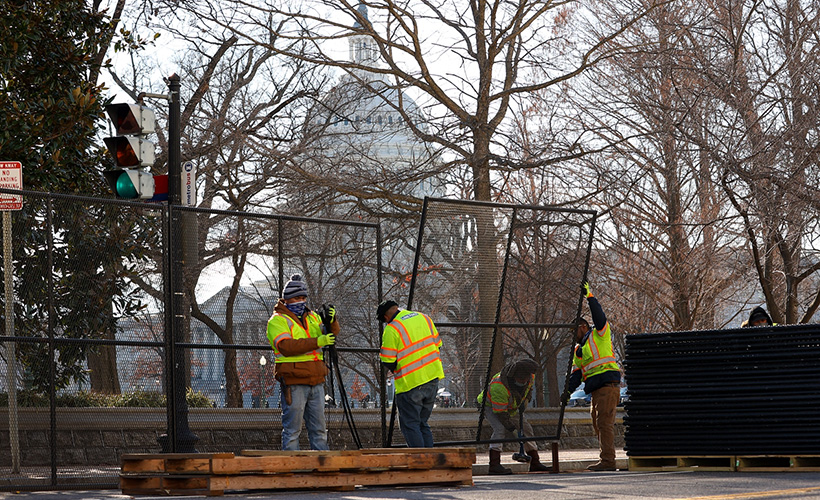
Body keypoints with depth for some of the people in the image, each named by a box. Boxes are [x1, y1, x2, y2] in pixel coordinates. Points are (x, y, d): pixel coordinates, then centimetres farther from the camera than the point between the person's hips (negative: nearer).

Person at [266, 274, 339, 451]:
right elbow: (286, 346, -18)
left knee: (318, 429, 11)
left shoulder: (312, 317, 19)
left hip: (316, 382, 7)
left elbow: (331, 335, 11)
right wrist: (317, 342, -25)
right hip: (293, 383, -7)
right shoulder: (277, 320, -3)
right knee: (292, 429, -4)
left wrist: (332, 321, -12)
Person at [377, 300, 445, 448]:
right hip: (432, 379, 7)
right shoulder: (424, 318, 7)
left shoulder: (391, 329, -13)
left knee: (410, 425, 2)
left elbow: (388, 362, -13)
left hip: (410, 383, -7)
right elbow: (437, 344, 14)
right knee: (422, 423, 17)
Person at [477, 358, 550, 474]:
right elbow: (500, 411, -34)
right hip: (491, 406, -7)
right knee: (499, 429, -30)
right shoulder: (499, 386, -41)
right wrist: (511, 427, -29)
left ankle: (535, 463, 14)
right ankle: (494, 464, -32)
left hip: (511, 407, 7)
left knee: (527, 429, 5)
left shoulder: (530, 377, -20)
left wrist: (525, 402, -4)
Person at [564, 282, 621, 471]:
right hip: (596, 390, 9)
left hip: (608, 385, -9)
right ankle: (606, 460, 13)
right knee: (598, 424, 9)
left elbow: (599, 317, -15)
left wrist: (590, 297, -17)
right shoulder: (579, 350, 24)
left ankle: (607, 460, -18)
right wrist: (568, 391, 2)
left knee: (604, 423, -14)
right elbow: (577, 373, 16)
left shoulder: (600, 335, 3)